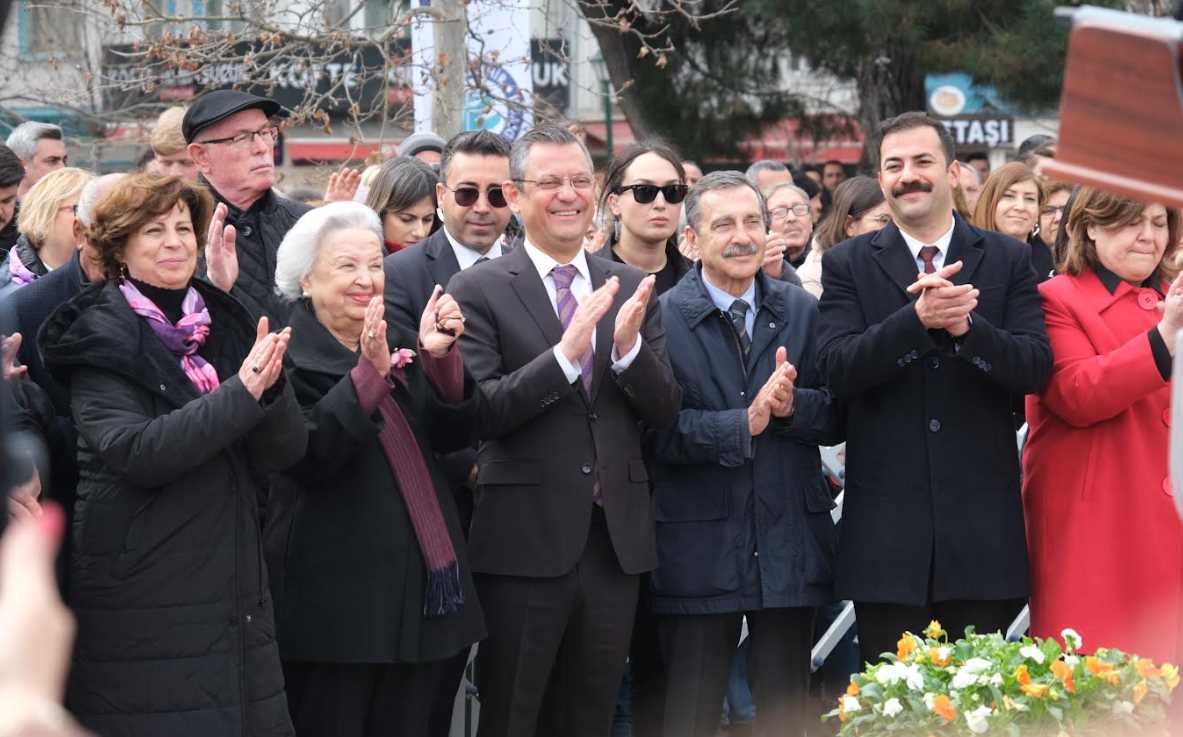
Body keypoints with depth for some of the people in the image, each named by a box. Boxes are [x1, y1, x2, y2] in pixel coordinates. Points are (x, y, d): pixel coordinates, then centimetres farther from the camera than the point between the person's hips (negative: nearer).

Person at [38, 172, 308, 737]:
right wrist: (241, 392, -21)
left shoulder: (225, 325, 11)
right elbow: (135, 451, -19)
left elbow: (286, 450, 4)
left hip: (234, 593, 5)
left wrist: (271, 384, -16)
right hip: (142, 600, -5)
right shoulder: (99, 339, -4)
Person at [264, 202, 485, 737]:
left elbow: (454, 434, 4)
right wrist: (370, 372, -28)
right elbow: (308, 457, -20)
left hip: (418, 588, 6)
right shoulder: (290, 356, -6)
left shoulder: (399, 345, 14)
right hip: (337, 599, -6)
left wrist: (440, 357, -11)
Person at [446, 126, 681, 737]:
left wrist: (629, 346, -15)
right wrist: (566, 353, -25)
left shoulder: (631, 288, 9)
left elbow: (663, 410, 4)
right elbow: (479, 412, -13)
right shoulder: (479, 291, -5)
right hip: (526, 542, -4)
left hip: (616, 542, 4)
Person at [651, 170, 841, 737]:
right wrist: (745, 424, -23)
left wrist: (791, 406, -15)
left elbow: (835, 419, 4)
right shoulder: (661, 318, -5)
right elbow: (659, 432, -14)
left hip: (789, 545, 3)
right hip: (699, 549, -3)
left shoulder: (802, 312, 7)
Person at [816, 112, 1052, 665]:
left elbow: (1035, 368, -3)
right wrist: (919, 318, -23)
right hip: (887, 525, 0)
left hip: (981, 520, 0)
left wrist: (966, 324, -20)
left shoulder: (1008, 259, 7)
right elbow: (838, 370, -8)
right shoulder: (848, 263, 5)